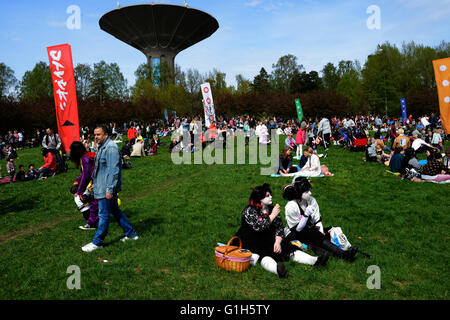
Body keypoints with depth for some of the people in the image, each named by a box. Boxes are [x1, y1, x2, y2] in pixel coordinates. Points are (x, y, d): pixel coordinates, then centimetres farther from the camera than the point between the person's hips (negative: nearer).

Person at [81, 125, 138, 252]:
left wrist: (109, 189, -25)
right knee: (115, 211, 17)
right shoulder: (102, 147, 13)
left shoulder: (111, 148, -19)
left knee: (103, 215, 0)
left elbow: (114, 170, -24)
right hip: (102, 187, 10)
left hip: (107, 189, -10)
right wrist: (94, 183, 24)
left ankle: (97, 242, 12)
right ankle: (131, 233, 27)